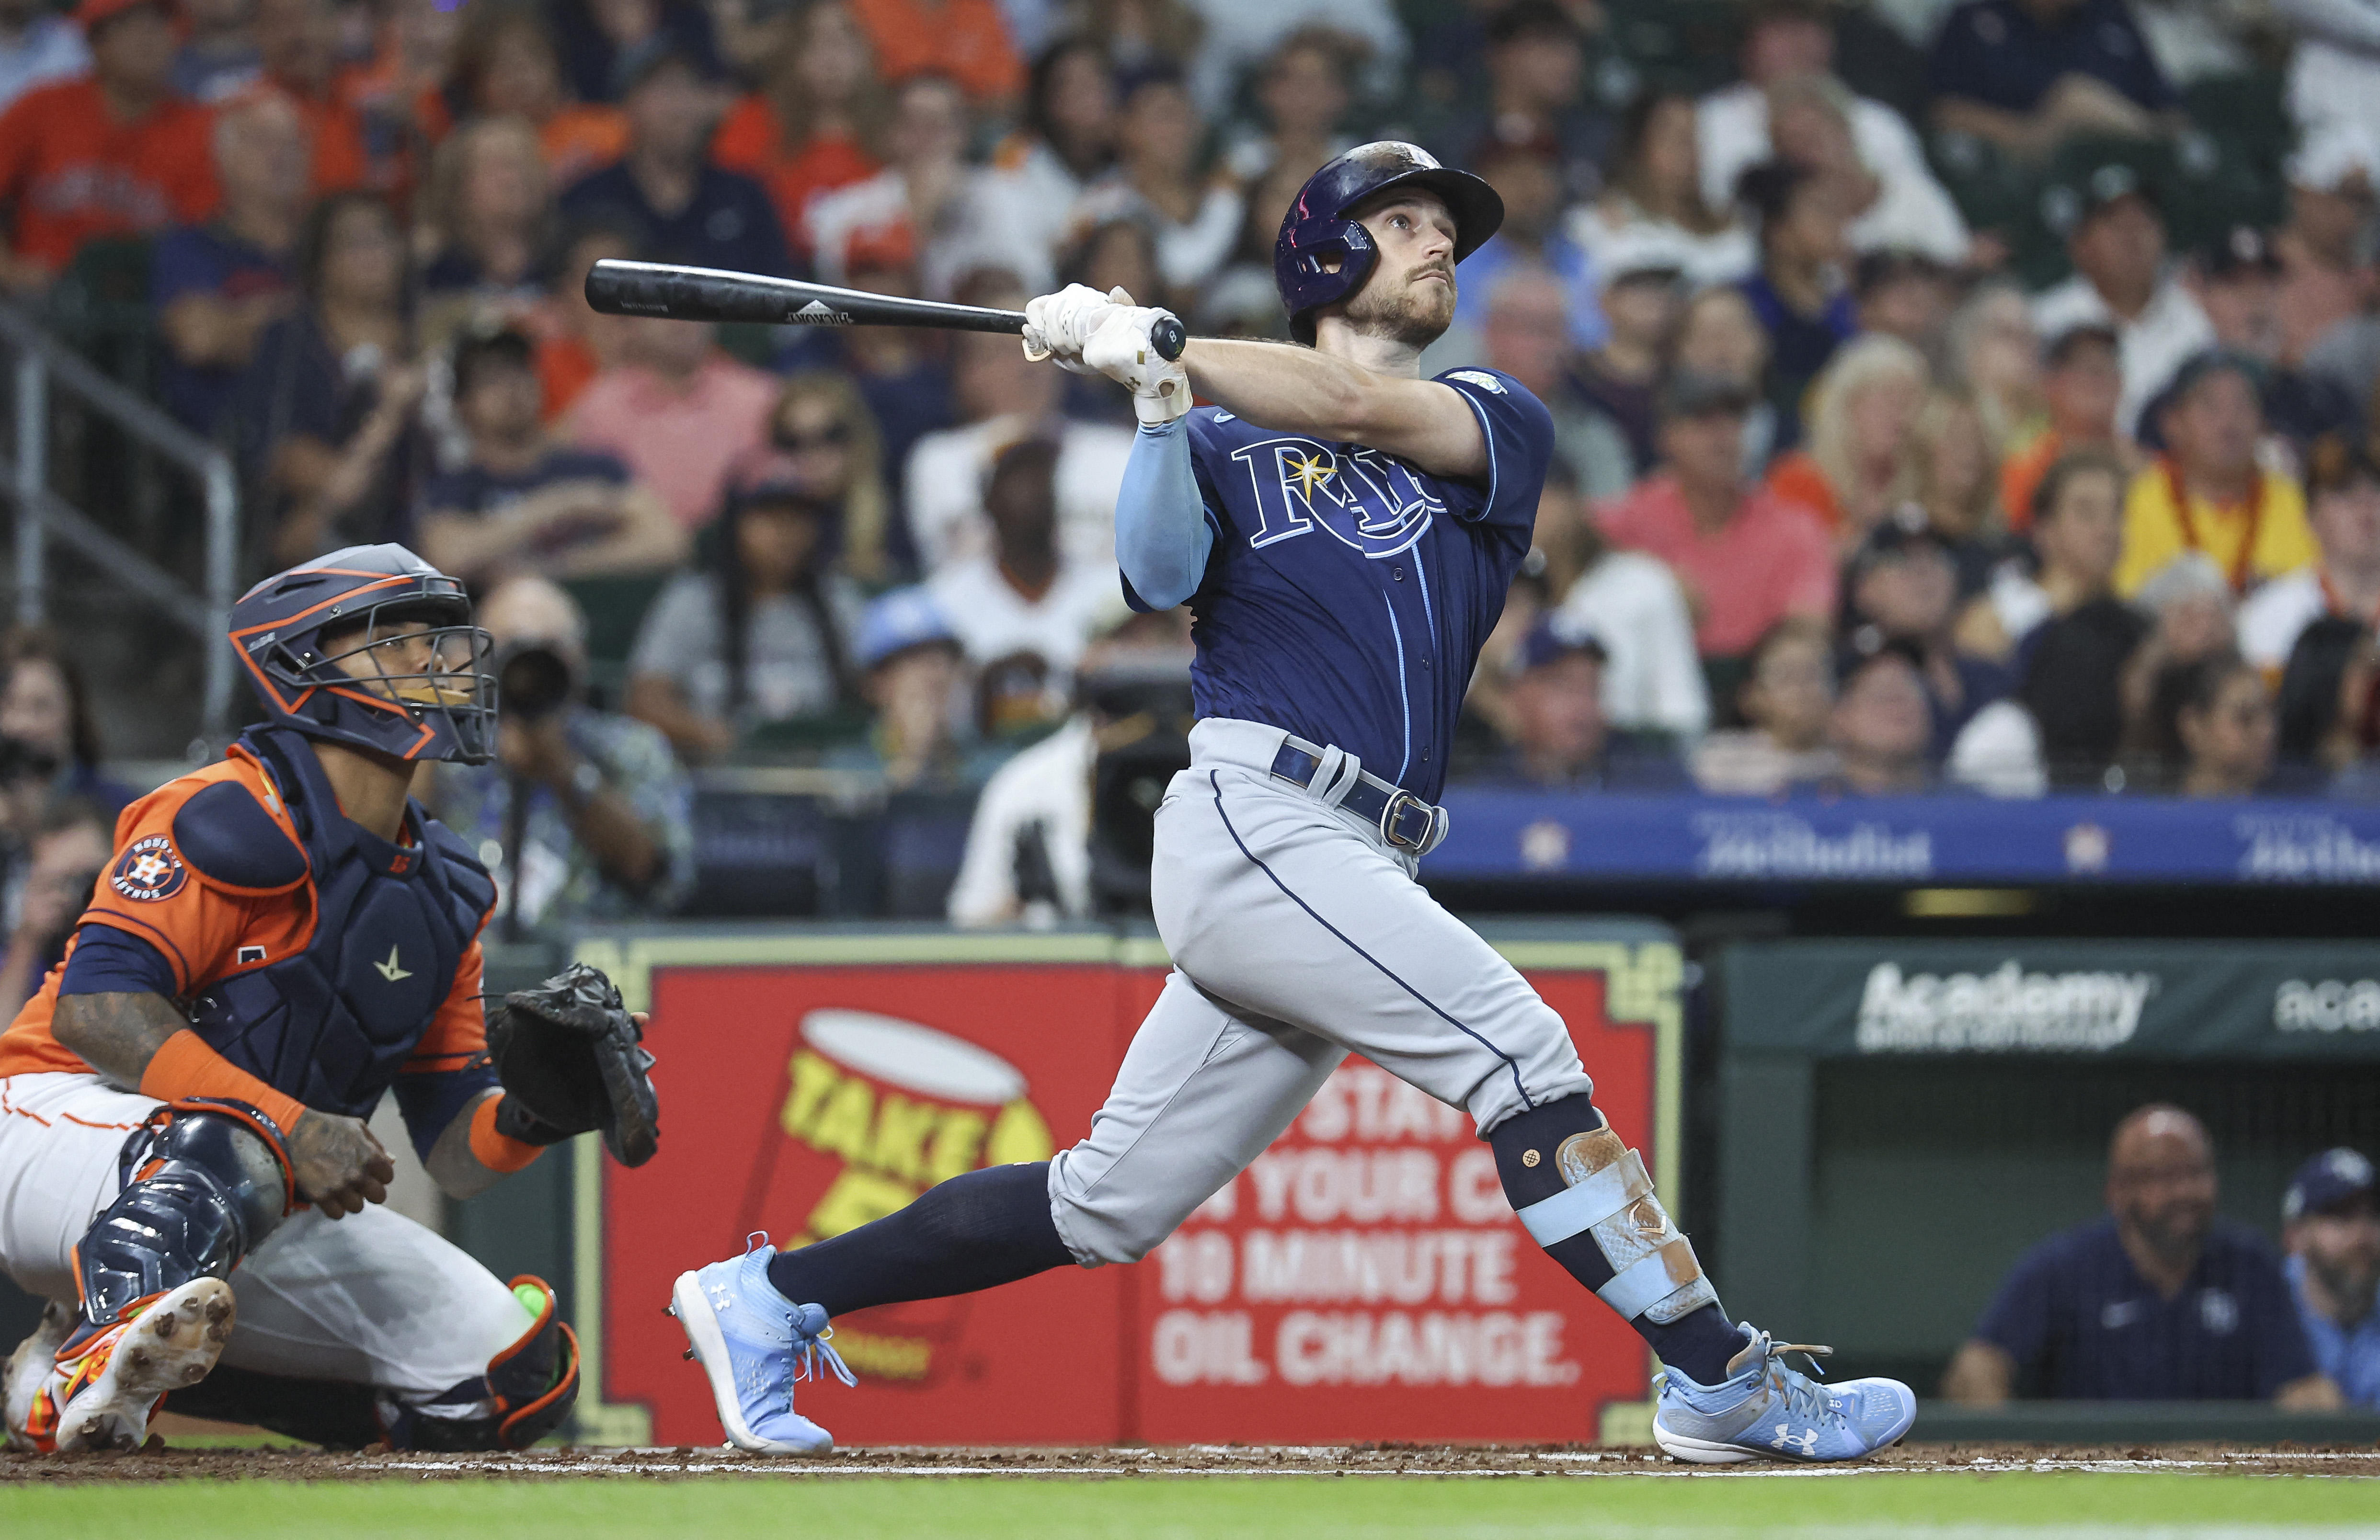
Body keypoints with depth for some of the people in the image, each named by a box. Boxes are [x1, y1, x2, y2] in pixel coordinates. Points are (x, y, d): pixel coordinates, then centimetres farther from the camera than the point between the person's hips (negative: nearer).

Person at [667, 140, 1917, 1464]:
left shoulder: (1498, 425, 18)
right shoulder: (1226, 445, 13)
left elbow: (1367, 408, -2)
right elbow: (1160, 577, -6)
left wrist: (1153, 346, -10)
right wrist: (1161, 405, -20)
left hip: (1351, 877, 5)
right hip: (1253, 821, -5)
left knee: (1107, 1209, 6)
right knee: (1519, 1048, -18)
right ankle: (1723, 1381, -17)